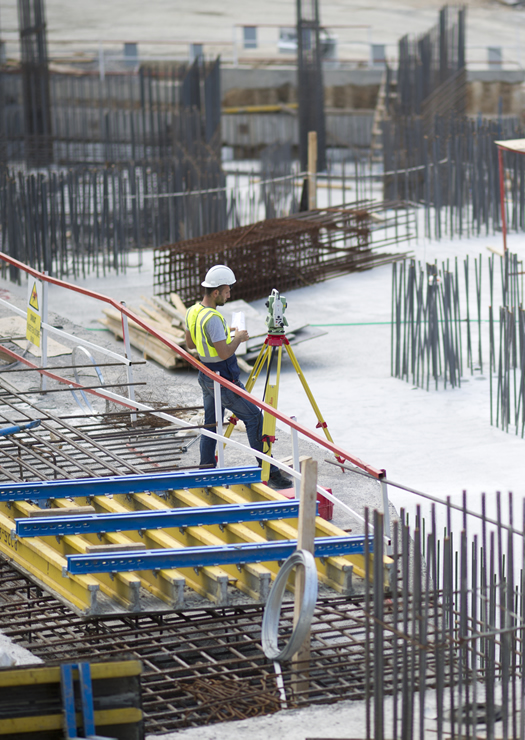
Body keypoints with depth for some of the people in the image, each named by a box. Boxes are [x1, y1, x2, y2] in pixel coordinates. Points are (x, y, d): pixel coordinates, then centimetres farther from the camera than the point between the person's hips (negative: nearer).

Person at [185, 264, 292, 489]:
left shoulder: (193, 312, 4)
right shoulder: (212, 318, -25)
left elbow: (190, 344, 18)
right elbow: (224, 353, -27)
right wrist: (238, 338, -9)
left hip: (206, 376, 9)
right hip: (223, 380, -9)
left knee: (211, 422, 15)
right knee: (254, 416, -3)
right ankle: (269, 472, -2)